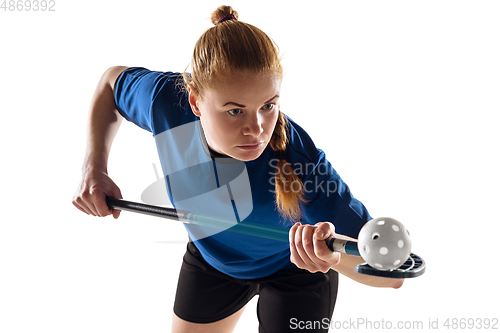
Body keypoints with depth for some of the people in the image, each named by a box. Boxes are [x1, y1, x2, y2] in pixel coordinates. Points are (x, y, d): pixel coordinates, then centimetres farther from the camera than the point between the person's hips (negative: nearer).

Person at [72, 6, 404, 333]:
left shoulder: (301, 162, -41)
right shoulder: (167, 102, -32)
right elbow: (113, 80, -7)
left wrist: (335, 253, -59)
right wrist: (94, 168, -19)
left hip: (295, 268, -3)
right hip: (211, 256, 4)